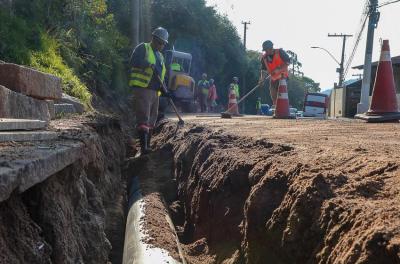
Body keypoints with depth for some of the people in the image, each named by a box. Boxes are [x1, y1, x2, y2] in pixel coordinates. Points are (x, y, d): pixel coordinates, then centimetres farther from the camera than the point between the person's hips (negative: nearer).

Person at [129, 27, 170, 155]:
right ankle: (143, 148, -19)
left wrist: (164, 91, 18)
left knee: (151, 120, 10)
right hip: (142, 88, -8)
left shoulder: (160, 56, 24)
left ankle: (147, 146, 17)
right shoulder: (143, 48, 0)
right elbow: (133, 61, -17)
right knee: (143, 118, -15)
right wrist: (148, 64, -26)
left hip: (154, 91, 9)